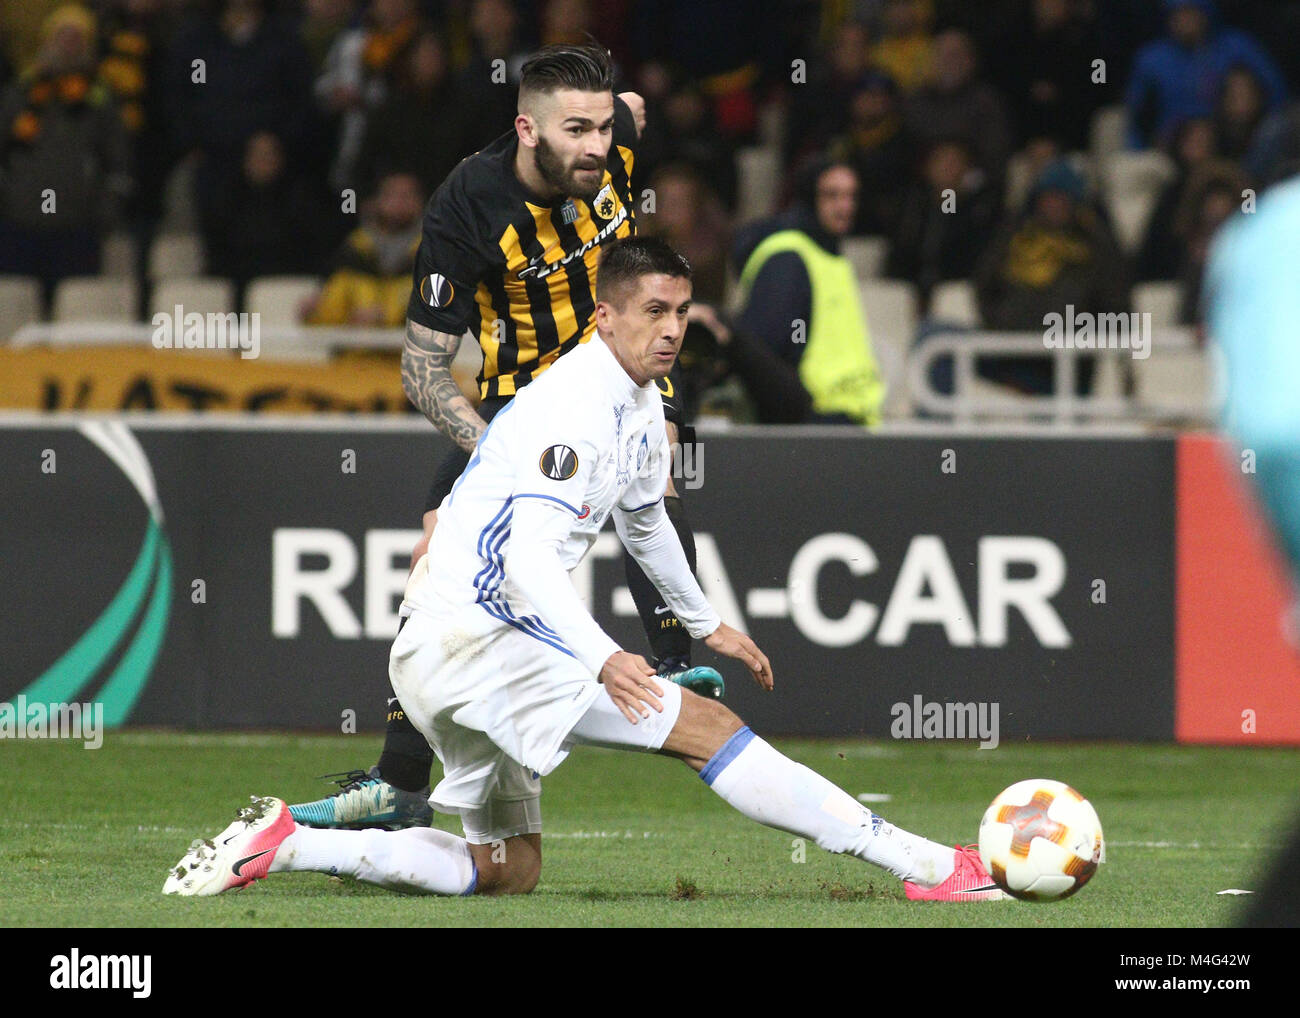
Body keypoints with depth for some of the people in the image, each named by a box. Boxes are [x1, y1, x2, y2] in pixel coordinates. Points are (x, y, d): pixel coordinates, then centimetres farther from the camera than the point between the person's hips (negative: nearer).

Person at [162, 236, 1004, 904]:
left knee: (509, 870, 17)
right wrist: (604, 660, -41)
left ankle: (284, 844, 9)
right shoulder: (573, 409, -17)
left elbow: (642, 518, 33)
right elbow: (528, 558, -28)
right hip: (471, 633, -11)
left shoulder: (641, 402, 14)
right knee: (708, 728, -18)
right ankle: (927, 866, -23)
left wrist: (706, 622, 42)